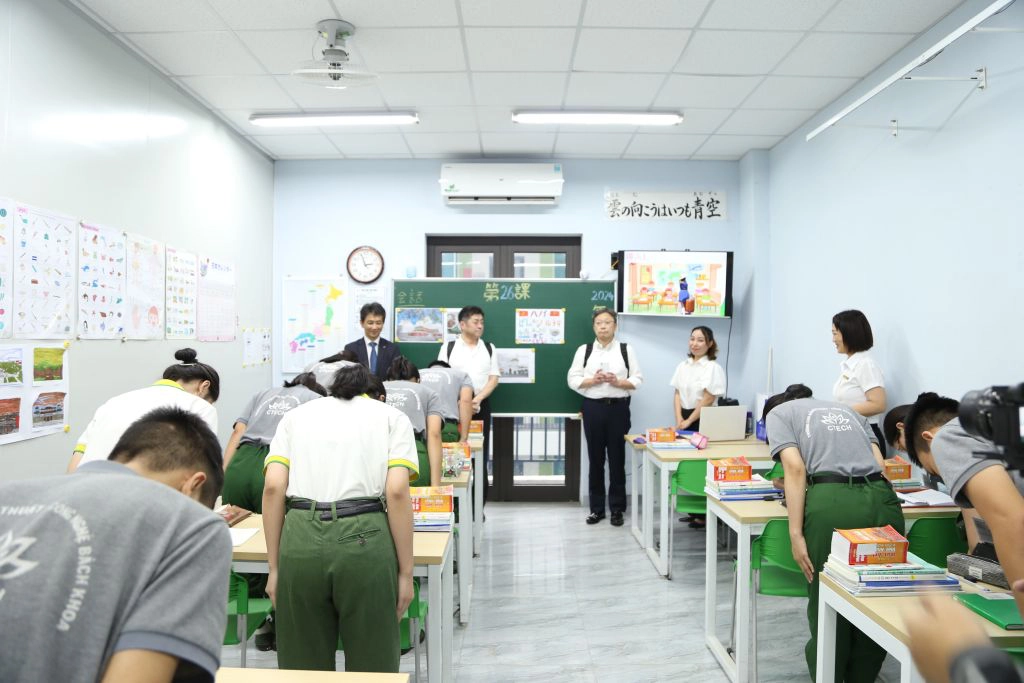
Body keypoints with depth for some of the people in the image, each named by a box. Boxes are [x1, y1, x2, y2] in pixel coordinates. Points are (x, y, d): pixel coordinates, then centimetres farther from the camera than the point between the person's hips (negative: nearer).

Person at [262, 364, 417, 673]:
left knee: (304, 665, 18)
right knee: (371, 664, 13)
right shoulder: (392, 416, 14)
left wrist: (274, 567, 10)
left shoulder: (296, 414, 20)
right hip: (364, 540, -2)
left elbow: (273, 488, 5)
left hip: (301, 539, 2)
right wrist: (406, 571, 2)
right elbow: (397, 491, -1)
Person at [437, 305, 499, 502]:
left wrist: (477, 399, -12)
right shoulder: (448, 348, 4)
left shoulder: (489, 348, 10)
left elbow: (493, 379, 3)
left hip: (481, 407, 2)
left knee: (480, 457, 2)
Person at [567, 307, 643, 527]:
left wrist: (617, 382, -16)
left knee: (617, 459, 5)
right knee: (596, 459, 8)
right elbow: (572, 379, 0)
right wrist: (593, 381, -15)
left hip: (618, 407, -1)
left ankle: (617, 509, 17)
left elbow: (637, 380, 1)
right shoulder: (584, 350, 5)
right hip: (593, 408, 1)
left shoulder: (626, 350, 3)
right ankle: (596, 508, 19)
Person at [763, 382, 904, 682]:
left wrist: (796, 533, -4)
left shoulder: (777, 412, 17)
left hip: (832, 503, -5)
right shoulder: (845, 408, 33)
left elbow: (796, 468, -1)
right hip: (881, 498, 5)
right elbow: (879, 461, 20)